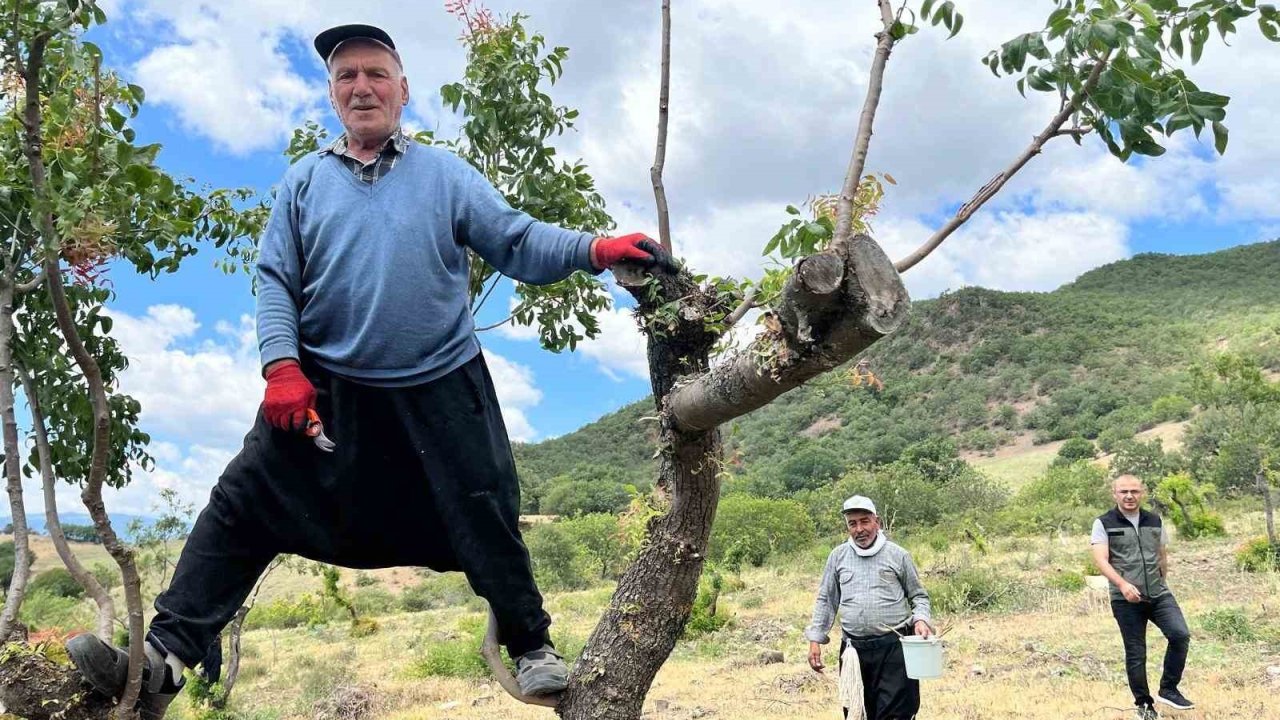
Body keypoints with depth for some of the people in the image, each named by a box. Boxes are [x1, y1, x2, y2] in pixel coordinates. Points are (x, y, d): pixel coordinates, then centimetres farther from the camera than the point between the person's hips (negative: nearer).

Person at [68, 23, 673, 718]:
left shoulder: (445, 174, 6)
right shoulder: (306, 180, 9)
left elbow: (517, 240, -4)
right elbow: (274, 281, 4)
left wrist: (595, 249, -21)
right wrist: (282, 367, -12)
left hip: (441, 392, -1)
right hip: (326, 390, 1)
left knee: (484, 518, 4)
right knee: (243, 505, -5)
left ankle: (531, 645, 25)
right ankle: (164, 659, 0)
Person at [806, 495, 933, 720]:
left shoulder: (898, 555, 3)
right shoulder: (838, 556, 9)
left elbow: (918, 596, 11)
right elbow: (826, 600, 13)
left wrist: (921, 619, -9)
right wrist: (815, 639, 7)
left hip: (893, 647, -3)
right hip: (853, 649, 3)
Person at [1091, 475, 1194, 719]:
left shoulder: (1155, 521, 10)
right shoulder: (1104, 524, -3)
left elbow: (1163, 555, 22)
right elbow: (1101, 560, -12)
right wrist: (1123, 584, -26)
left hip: (1159, 595, 3)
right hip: (1126, 600, -3)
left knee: (1180, 634, -17)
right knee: (1135, 653, 2)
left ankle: (1168, 689, 1)